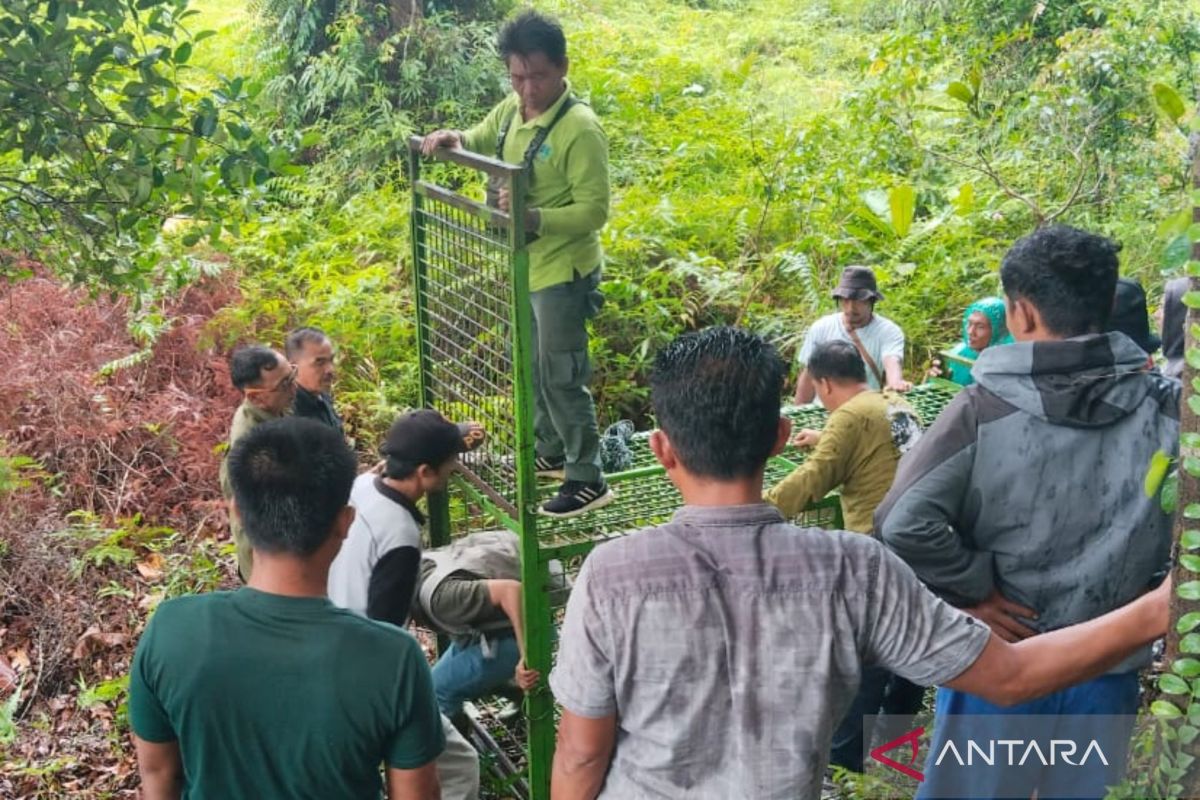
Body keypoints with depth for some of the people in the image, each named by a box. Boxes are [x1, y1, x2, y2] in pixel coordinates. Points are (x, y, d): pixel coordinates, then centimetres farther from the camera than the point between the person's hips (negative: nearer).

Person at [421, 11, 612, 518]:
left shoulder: (579, 128, -23)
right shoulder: (511, 109, 1)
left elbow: (595, 211, -24)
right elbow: (481, 141, 20)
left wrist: (534, 218, -37)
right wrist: (455, 138, -4)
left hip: (562, 272, -8)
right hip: (524, 266, 9)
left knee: (562, 377, -2)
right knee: (533, 369, 21)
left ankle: (587, 480, 11)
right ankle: (551, 452, 39)